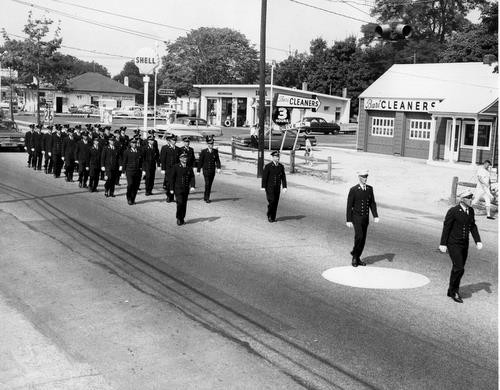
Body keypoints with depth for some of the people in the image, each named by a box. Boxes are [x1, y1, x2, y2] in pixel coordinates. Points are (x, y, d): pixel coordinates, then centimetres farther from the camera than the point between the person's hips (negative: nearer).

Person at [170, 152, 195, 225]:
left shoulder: (189, 168, 7)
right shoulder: (176, 167, -3)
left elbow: (192, 177, 3)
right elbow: (172, 178, -2)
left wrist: (192, 186, -12)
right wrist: (172, 189, -4)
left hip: (186, 189, 4)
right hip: (178, 189, -4)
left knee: (184, 204, 7)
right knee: (180, 203, -12)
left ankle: (182, 219, 19)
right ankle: (178, 218, 4)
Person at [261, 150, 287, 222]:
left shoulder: (281, 166, 3)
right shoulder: (268, 166, -9)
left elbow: (283, 177, 5)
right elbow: (264, 177, -8)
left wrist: (284, 187, -2)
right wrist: (263, 187, -12)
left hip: (277, 188, 4)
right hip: (269, 187, -4)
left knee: (276, 202, 4)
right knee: (271, 201, -13)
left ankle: (273, 217, 13)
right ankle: (269, 215, 6)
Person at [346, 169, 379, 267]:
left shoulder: (370, 189, 4)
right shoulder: (353, 190, -11)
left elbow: (372, 203, 9)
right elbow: (349, 206, -9)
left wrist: (375, 216, -3)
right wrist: (348, 220, -11)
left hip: (366, 218, 5)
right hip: (356, 217, -5)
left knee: (363, 238, 7)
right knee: (359, 236, -19)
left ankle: (357, 258, 19)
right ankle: (354, 253, 4)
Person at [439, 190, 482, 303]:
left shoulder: (471, 210, 3)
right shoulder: (453, 211, -17)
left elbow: (473, 226, 10)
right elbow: (446, 227, -13)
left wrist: (478, 241, 1)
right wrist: (442, 244, -13)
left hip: (464, 244, 7)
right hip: (453, 244, -7)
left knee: (458, 268, 13)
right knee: (459, 269, -12)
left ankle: (452, 291, 27)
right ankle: (454, 290, 7)